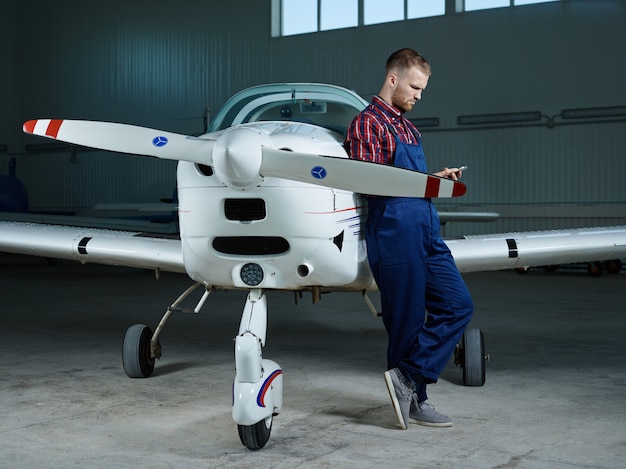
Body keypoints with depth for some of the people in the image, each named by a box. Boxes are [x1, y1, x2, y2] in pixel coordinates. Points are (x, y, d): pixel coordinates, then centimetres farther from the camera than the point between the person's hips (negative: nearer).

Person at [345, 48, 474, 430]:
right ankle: (415, 399, 11)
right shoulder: (368, 122, -5)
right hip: (395, 233, -9)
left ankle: (408, 378, 4)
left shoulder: (406, 125, 23)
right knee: (407, 319, -1)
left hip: (427, 232, 9)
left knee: (458, 305, 3)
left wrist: (437, 177, 11)